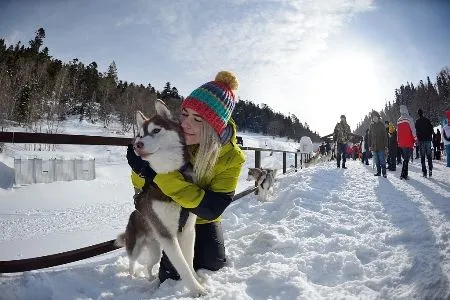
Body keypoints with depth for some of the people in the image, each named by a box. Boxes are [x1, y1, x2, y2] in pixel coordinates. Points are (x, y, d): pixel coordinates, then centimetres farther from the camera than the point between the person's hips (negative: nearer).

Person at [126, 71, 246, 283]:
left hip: (203, 219, 1)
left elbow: (213, 208, -35)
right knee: (176, 272, -8)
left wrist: (163, 177, -45)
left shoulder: (231, 157, -26)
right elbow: (139, 183, -14)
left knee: (214, 264, 2)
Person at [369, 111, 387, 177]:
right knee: (377, 160, 10)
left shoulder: (381, 125, -2)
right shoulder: (371, 125, 9)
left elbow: (385, 136, -5)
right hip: (374, 146, 4)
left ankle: (384, 172, 0)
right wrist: (370, 145, 7)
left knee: (382, 160, -5)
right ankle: (378, 172, 18)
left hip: (381, 146, -4)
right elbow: (370, 136, 12)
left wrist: (385, 145, -10)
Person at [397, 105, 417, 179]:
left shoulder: (398, 120, 10)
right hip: (408, 142, -5)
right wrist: (415, 140, -6)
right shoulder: (409, 119, -8)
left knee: (405, 158, 16)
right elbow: (413, 130, -12)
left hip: (401, 143, 5)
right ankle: (403, 174, -11)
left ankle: (405, 174, 18)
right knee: (406, 159, -5)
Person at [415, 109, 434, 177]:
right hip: (428, 139, 2)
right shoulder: (427, 120, 6)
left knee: (422, 156, 0)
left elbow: (417, 131, -6)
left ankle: (424, 172, -3)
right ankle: (430, 170, -2)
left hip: (421, 140, -2)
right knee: (429, 155, 9)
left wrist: (418, 140, -1)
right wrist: (430, 137, 17)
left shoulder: (417, 121, -2)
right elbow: (431, 129, 7)